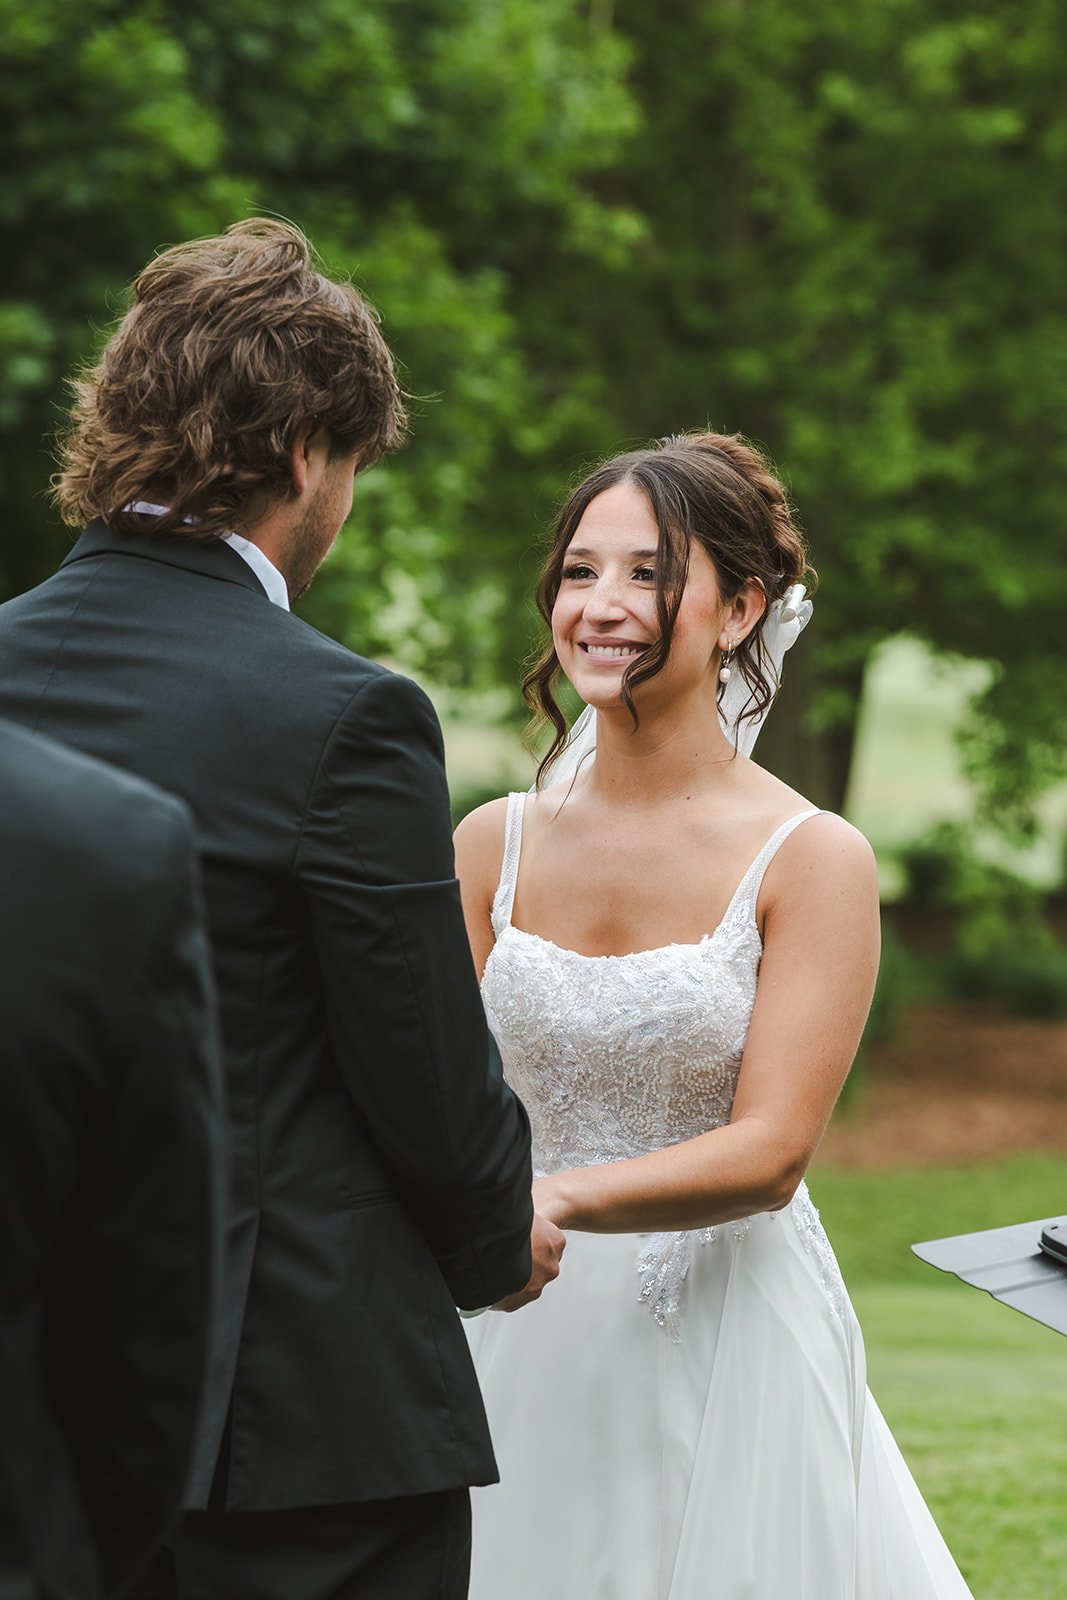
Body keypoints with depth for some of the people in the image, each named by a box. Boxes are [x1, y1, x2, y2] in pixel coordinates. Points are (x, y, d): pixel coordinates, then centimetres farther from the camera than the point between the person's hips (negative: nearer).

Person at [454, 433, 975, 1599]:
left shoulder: (813, 860, -9)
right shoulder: (494, 845, 2)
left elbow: (769, 1153, -15)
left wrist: (550, 1199, -28)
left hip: (731, 1338, -3)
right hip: (531, 1348, 3)